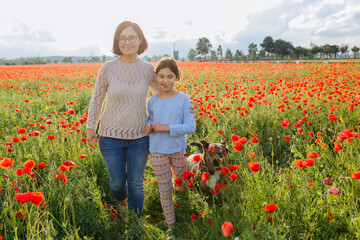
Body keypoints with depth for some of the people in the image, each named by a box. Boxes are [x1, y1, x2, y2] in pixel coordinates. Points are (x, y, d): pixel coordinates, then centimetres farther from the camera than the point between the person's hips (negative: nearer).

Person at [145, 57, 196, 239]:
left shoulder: (184, 99, -8)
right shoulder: (152, 101, 0)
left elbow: (190, 127, -13)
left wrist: (166, 128, -22)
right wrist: (148, 127, -9)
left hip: (179, 150, -1)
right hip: (158, 152, 1)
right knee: (165, 191, 8)